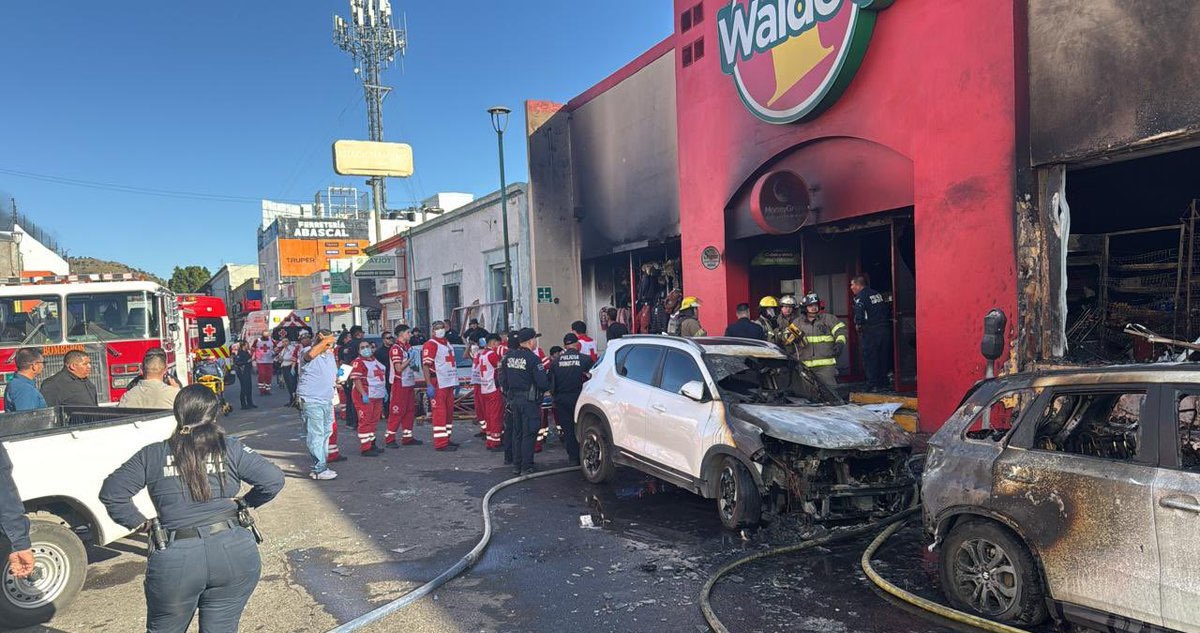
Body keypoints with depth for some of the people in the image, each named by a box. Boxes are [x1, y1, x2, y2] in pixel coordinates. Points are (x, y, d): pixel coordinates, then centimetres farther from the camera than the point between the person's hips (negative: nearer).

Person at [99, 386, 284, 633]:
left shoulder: (152, 455, 7)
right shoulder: (231, 449, 4)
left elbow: (110, 492, 3)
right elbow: (274, 479, -2)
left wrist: (138, 522, 15)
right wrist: (245, 503, 14)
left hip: (176, 562, 0)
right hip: (234, 554, 0)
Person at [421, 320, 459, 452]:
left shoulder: (448, 344, 18)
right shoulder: (430, 345, -9)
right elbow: (426, 366, -16)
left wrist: (455, 381, 23)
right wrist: (429, 385, -23)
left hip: (449, 383, 9)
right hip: (438, 384, -9)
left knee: (449, 411, 13)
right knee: (439, 413, -7)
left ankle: (446, 439, 22)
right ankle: (440, 443, -6)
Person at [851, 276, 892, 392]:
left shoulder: (860, 297, -9)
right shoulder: (879, 294, 15)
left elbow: (859, 313, -22)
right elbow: (888, 311, 17)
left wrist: (858, 326, -8)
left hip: (870, 332, -7)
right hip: (885, 329, 7)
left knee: (870, 359, 0)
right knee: (883, 358, 13)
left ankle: (873, 385, -1)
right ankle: (883, 384, 18)